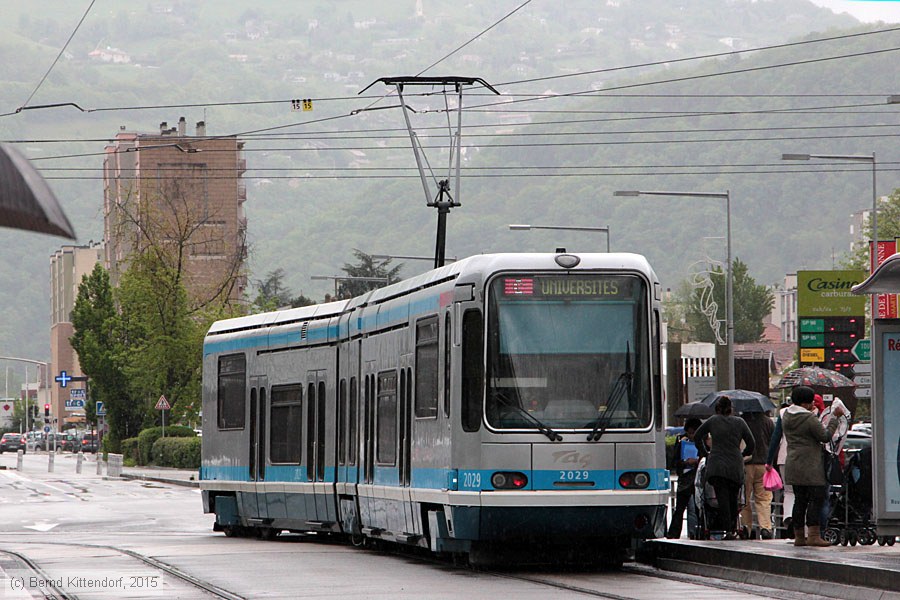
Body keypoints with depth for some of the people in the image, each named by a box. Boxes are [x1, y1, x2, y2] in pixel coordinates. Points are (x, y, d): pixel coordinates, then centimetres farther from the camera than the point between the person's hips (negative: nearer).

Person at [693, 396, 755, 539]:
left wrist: (704, 452, 26)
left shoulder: (713, 421, 5)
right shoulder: (740, 422, 6)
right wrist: (743, 454, 25)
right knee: (733, 499, 11)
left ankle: (727, 529, -16)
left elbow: (697, 436, 14)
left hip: (716, 467, -1)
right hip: (735, 467, 1)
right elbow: (751, 443, 7)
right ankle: (733, 529, 10)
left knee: (722, 498, -5)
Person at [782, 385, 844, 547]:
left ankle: (799, 536, 14)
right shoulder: (809, 418, -16)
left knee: (799, 500, 12)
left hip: (793, 465, 8)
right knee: (816, 499, -5)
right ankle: (813, 535, -12)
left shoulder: (787, 416, 8)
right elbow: (825, 436, -11)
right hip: (810, 467, -8)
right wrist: (835, 417, -3)